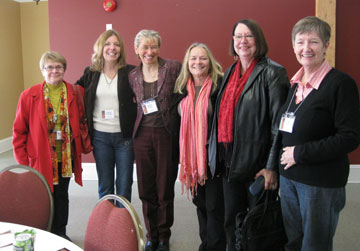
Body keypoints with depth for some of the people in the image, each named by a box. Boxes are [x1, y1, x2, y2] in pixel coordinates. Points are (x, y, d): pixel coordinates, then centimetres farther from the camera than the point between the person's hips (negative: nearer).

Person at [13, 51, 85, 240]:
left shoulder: (75, 93, -1)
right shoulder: (29, 96, -6)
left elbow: (82, 122, 9)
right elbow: (19, 131, -2)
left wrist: (83, 145, -3)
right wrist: (23, 161, -6)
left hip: (66, 158, 2)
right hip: (41, 158, -2)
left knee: (61, 195, 15)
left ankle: (60, 233, 33)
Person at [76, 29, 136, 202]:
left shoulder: (130, 72, -2)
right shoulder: (90, 73, 4)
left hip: (124, 136, -2)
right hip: (100, 136, 2)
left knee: (124, 185, 7)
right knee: (105, 187, 12)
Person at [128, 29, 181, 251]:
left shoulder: (173, 68, -5)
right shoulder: (133, 76, 7)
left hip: (167, 134, -3)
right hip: (143, 135, 3)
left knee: (165, 189, 6)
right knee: (146, 189, 9)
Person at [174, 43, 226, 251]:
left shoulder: (220, 85, -10)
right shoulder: (183, 88, 8)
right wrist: (181, 153, 12)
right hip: (191, 156, 6)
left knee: (215, 207, 2)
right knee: (200, 204, 16)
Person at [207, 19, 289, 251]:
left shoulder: (272, 73, -10)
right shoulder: (230, 72, 12)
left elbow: (279, 123, -14)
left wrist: (272, 167, -17)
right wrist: (217, 154, 14)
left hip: (256, 161, -6)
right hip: (229, 160, 7)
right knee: (232, 222, 17)